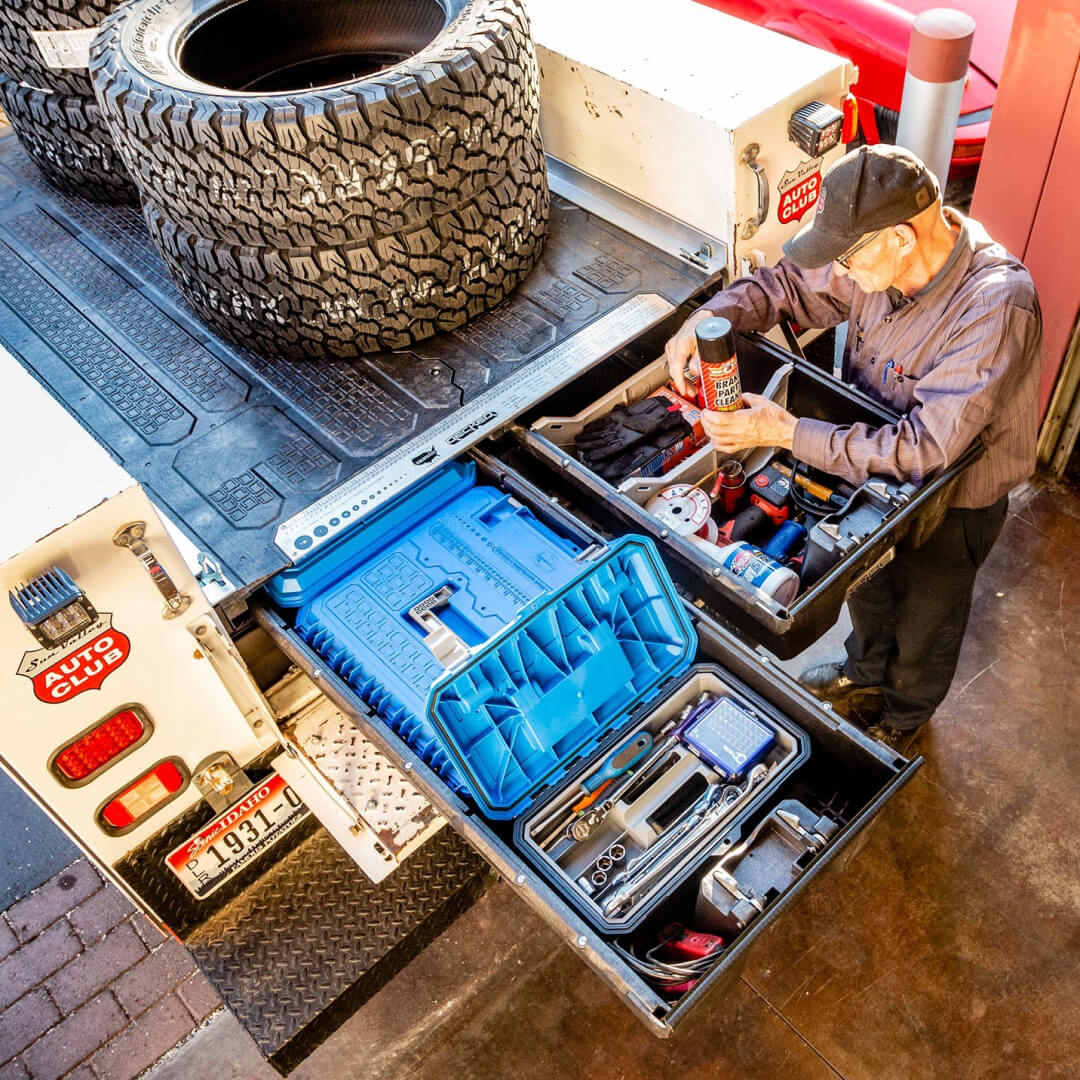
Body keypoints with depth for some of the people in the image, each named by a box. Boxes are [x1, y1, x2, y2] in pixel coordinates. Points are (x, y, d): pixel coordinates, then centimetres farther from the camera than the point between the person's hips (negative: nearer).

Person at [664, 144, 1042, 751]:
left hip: (951, 499, -6)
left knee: (923, 621, 22)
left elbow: (924, 447, -40)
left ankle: (904, 716, 53)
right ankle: (867, 672, 62)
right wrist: (714, 316, -23)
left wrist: (789, 433, -40)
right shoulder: (882, 253, -19)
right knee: (868, 584, 31)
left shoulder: (996, 307, -40)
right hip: (873, 458, 6)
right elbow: (794, 283, -3)